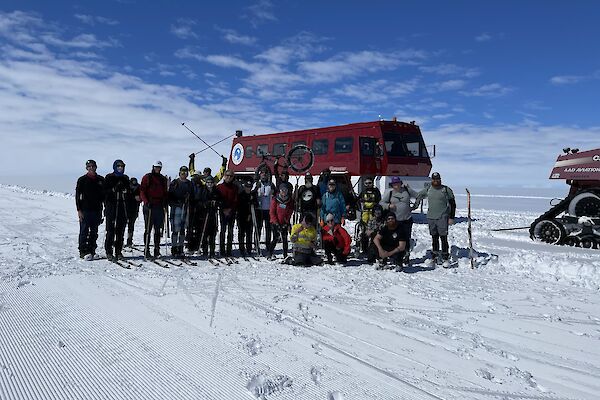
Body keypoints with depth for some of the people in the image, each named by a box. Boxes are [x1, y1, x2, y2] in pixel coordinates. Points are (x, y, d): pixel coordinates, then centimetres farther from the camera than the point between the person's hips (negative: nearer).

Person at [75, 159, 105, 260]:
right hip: (85, 210, -3)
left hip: (97, 210, 4)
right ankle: (83, 252, -1)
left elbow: (104, 195, 15)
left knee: (94, 232, 7)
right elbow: (77, 195, -1)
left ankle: (92, 251, 14)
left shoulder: (101, 180, 10)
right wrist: (79, 210, -7)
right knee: (84, 231, -5)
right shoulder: (82, 180, 1)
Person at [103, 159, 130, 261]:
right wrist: (114, 189, -18)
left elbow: (128, 192, 19)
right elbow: (105, 191, -2)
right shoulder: (109, 177, 5)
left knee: (121, 229, 3)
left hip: (122, 205, 4)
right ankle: (109, 252, -2)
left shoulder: (125, 178, 17)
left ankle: (118, 251, 8)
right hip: (111, 205, -4)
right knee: (110, 229, -7)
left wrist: (125, 191, -2)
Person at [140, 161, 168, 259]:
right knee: (148, 229, -3)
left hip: (160, 207, 4)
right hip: (149, 207, -4)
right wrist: (146, 202, -15)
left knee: (158, 229, 5)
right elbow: (142, 191, -2)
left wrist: (165, 201, 1)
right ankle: (146, 250, 0)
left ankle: (157, 249, 11)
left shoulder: (163, 179, 15)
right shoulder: (147, 177, 3)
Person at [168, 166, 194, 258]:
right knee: (175, 229, -8)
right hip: (176, 208, -4)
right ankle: (174, 248, -2)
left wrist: (190, 205, 1)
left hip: (186, 208, 4)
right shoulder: (174, 183, 2)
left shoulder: (190, 184, 13)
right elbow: (170, 195, 0)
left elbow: (192, 196, 16)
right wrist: (173, 203, -12)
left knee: (183, 229, 8)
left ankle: (180, 249, 15)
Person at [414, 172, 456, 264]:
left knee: (443, 237, -6)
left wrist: (451, 217, -4)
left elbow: (453, 204, 0)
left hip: (442, 217, -4)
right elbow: (418, 196, 25)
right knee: (434, 238, 12)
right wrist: (415, 206, 18)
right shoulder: (428, 190, 8)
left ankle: (445, 256, 3)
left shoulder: (446, 190, -3)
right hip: (431, 217, 4)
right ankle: (434, 256, 20)